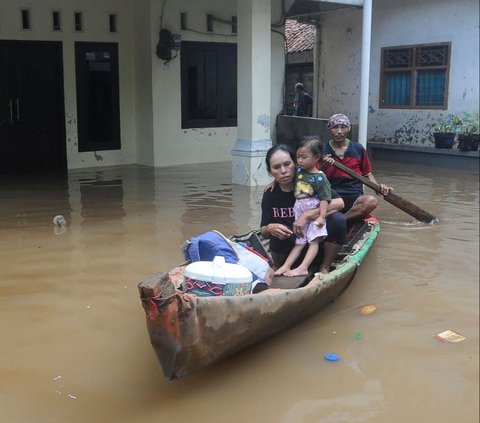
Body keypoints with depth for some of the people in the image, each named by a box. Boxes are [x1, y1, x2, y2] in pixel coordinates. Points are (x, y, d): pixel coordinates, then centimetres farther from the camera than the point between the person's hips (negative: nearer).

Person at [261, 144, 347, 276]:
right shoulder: (270, 194, -6)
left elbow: (339, 203, -25)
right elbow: (263, 231, -5)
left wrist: (307, 215, -33)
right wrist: (270, 228, -30)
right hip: (289, 245, 1)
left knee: (338, 219, -27)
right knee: (277, 233, -32)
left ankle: (325, 267, -8)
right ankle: (278, 267, 0)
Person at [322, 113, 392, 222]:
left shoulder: (358, 149, 10)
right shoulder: (323, 150, 6)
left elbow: (367, 174, 19)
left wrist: (379, 187, 0)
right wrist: (324, 167, -15)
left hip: (354, 197, 3)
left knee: (372, 201, -33)